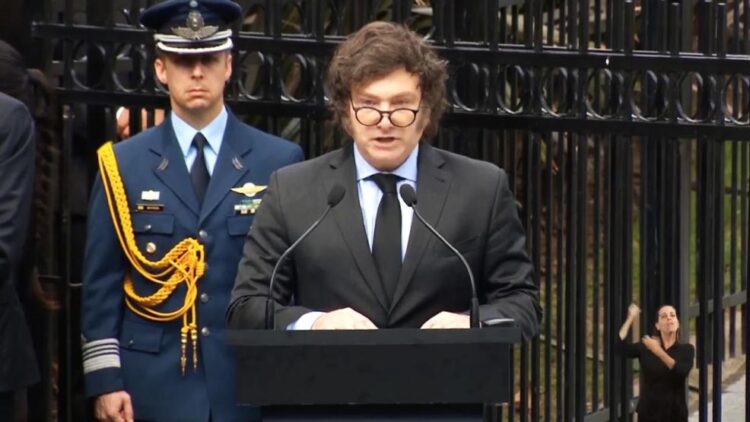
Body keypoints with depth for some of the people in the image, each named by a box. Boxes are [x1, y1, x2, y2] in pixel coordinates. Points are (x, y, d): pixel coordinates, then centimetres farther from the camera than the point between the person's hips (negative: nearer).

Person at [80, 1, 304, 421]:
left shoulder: (281, 162, 3)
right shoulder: (123, 164, 5)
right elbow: (101, 283, 5)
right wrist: (105, 380, -2)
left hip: (252, 386, 0)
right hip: (154, 388, 0)